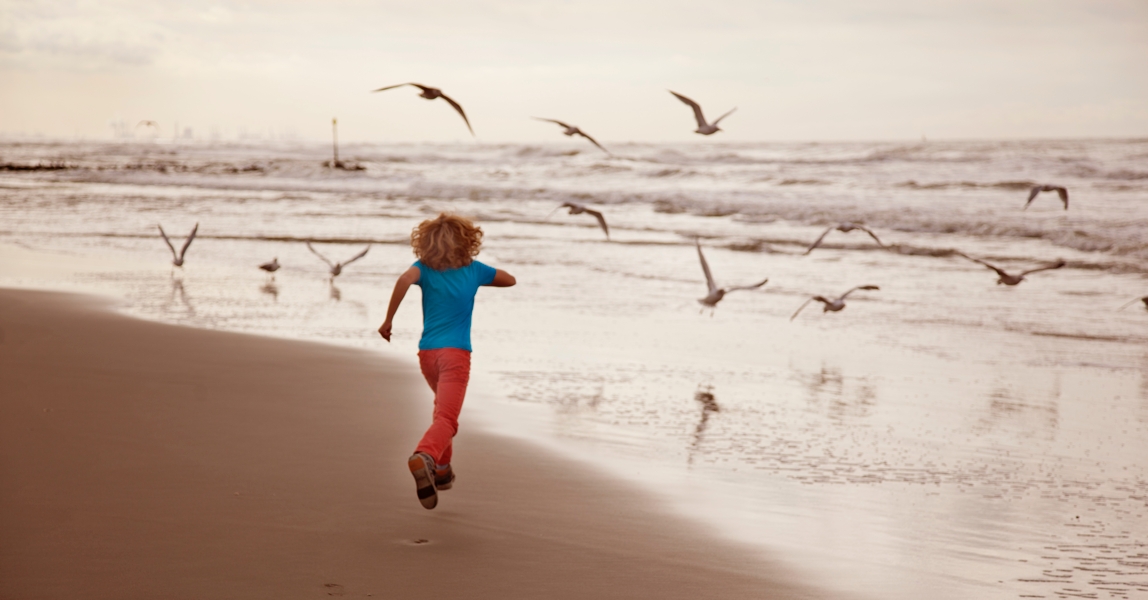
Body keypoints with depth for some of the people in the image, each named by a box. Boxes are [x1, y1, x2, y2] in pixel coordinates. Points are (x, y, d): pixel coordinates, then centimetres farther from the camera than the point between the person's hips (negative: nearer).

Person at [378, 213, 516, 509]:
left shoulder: (425, 268, 2)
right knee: (446, 417, -17)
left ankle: (442, 468, 36)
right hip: (456, 353, -3)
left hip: (427, 352, 3)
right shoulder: (474, 270, 6)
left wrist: (388, 320, -15)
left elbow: (405, 279, -22)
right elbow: (510, 280, 23)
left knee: (443, 406, 29)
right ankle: (424, 456, -46)